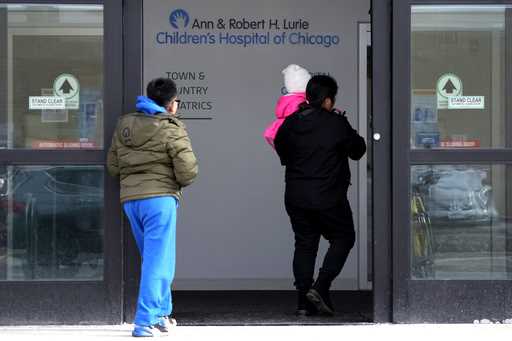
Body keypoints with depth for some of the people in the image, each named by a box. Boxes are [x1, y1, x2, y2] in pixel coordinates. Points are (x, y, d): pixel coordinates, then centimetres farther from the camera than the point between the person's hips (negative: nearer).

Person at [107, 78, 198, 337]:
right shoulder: (171, 129, -8)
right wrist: (178, 183, 9)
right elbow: (188, 171, -12)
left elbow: (113, 165, 14)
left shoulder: (124, 125, 12)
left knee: (153, 259, 20)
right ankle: (145, 321, -10)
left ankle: (161, 314, 25)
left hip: (129, 199, 7)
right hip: (159, 198, -7)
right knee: (158, 261, -4)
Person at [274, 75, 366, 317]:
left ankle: (303, 301, 7)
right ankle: (320, 287, -4)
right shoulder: (337, 124, -11)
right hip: (328, 198, -4)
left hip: (296, 197, 4)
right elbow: (358, 151, 1)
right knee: (343, 239, 12)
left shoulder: (290, 123, 1)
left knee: (305, 244, 11)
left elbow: (281, 151, 14)